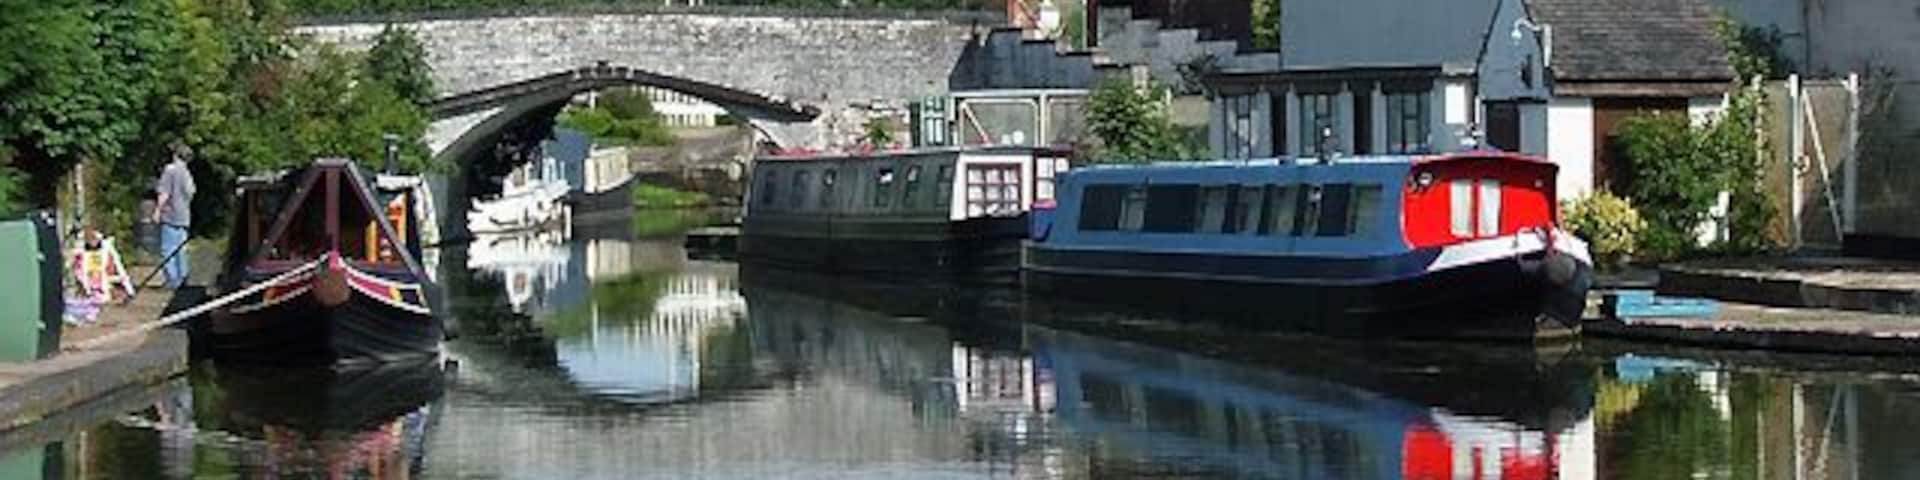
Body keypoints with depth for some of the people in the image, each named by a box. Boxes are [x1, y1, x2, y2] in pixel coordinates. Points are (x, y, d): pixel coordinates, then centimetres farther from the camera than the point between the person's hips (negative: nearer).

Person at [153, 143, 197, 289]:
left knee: (168, 249, -6)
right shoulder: (187, 174, 15)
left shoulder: (170, 169, -9)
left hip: (170, 216, -8)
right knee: (180, 249, 13)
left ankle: (172, 278, -10)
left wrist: (158, 210, -11)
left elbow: (164, 193, -14)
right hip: (184, 217, 8)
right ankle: (182, 276, 14)